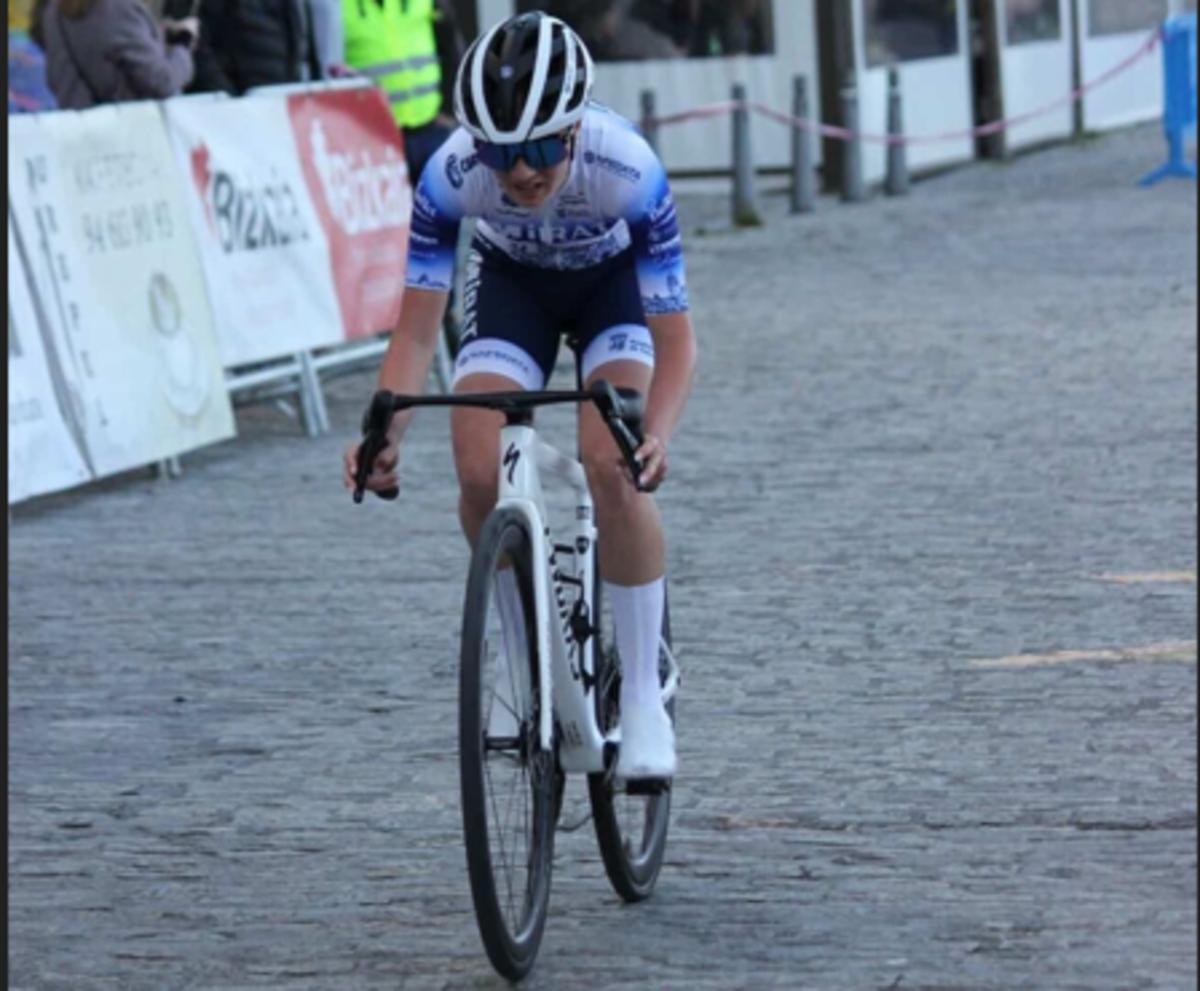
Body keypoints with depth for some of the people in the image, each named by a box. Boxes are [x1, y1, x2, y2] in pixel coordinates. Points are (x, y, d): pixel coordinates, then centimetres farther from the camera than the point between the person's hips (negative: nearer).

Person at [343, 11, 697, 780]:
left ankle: (644, 694, -11)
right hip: (511, 279, 2)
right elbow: (418, 328, -28)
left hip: (615, 279, -2)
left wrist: (656, 437, -53)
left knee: (613, 468, -25)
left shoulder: (628, 170, -39)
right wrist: (386, 435, -45)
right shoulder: (452, 174, -33)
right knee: (480, 476, -18)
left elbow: (675, 340, -35)